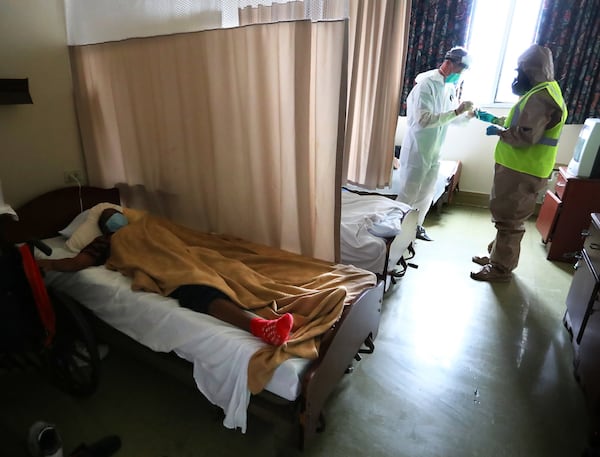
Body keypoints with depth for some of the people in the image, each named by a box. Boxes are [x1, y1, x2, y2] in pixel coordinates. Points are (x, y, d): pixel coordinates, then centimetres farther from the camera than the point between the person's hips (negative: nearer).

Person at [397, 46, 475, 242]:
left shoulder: (450, 87, 10)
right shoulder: (426, 84, -17)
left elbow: (450, 117, 19)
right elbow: (423, 120, -28)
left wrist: (467, 114, -1)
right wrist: (456, 111, -26)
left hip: (434, 151, 9)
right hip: (416, 150, -9)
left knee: (427, 194, 17)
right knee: (408, 194, 0)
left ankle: (415, 226, 32)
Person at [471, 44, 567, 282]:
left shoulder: (541, 97, -19)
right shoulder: (542, 91, 16)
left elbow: (525, 135, -27)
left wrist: (498, 131, -12)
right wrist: (495, 119, 16)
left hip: (521, 172, -10)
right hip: (518, 168, 10)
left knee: (509, 220, -1)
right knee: (505, 217, 19)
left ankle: (502, 268, 11)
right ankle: (496, 256, 32)